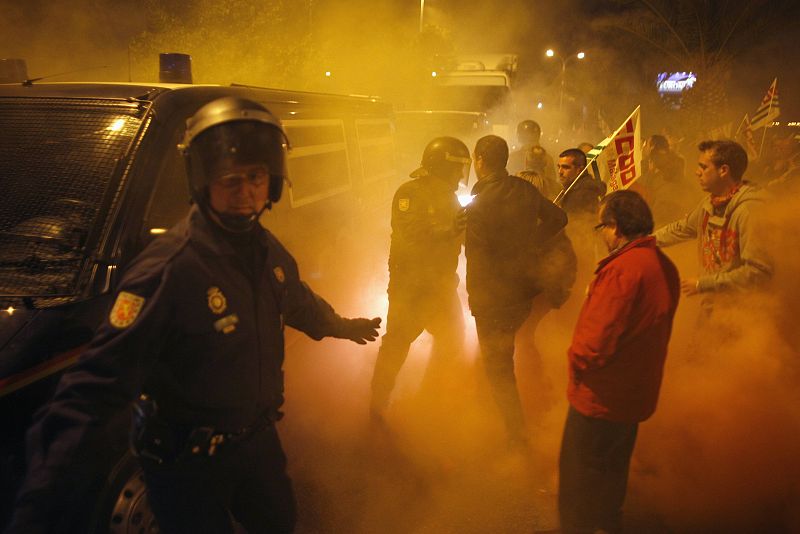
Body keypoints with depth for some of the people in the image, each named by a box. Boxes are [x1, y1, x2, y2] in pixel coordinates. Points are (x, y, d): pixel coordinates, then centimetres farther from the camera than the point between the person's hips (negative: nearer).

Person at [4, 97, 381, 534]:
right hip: (189, 464, -7)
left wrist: (342, 326, 35)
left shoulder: (268, 251, -5)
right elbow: (94, 388, -35)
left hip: (257, 438, 7)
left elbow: (300, 303, 19)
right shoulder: (167, 269, -29)